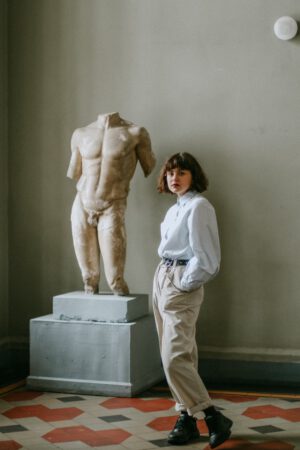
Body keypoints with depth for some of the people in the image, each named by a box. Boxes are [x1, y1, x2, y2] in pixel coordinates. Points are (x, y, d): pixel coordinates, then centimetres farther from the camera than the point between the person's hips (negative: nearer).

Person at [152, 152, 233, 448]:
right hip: (162, 279, 9)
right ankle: (187, 417, 16)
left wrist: (184, 283, -13)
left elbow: (205, 258, -17)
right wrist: (165, 279, 6)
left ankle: (214, 419, -4)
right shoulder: (175, 208, 14)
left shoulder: (198, 206, -12)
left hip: (181, 285, -9)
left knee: (175, 358, -13)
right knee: (176, 356, 10)